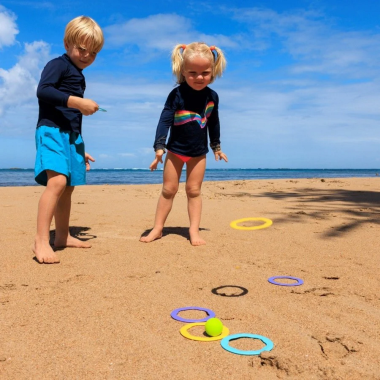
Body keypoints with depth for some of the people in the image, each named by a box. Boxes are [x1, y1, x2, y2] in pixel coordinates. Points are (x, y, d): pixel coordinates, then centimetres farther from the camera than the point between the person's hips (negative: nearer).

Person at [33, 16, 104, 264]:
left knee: (68, 186, 12)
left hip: (71, 134, 9)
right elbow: (43, 90, -21)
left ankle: (62, 236, 23)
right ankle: (41, 241, -25)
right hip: (52, 130, -9)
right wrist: (78, 102, -24)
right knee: (57, 181, -25)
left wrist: (80, 148, 26)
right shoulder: (58, 65, -2)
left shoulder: (79, 77, 23)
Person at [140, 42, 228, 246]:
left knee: (193, 190, 6)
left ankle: (194, 230, 11)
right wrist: (159, 147, -29)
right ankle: (157, 228, 14)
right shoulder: (177, 94, -17)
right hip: (175, 149, -2)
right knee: (168, 189, 6)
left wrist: (216, 146, 15)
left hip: (199, 152, 2)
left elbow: (213, 123, 9)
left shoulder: (212, 96, -5)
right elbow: (165, 120, -20)